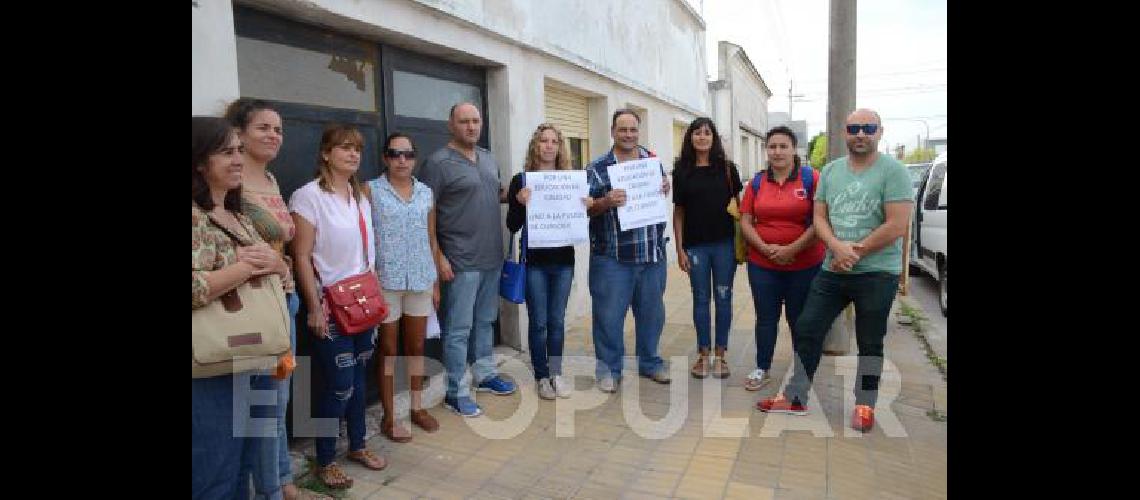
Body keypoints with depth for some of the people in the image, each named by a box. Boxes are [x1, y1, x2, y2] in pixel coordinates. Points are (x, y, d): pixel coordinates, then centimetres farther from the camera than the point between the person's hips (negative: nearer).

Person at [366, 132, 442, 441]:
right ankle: (389, 417, 20)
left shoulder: (426, 192, 8)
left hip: (421, 279, 4)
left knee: (417, 346, 14)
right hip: (385, 280, -3)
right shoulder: (371, 190, -3)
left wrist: (436, 281, 11)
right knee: (388, 350, 8)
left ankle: (417, 406, 30)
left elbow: (431, 239, 11)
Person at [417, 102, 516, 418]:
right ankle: (456, 392, 11)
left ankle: (484, 374, 33)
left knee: (485, 322, 18)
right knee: (459, 329, 0)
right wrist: (438, 257, -16)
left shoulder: (488, 159, 13)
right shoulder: (439, 162, -10)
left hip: (492, 258, 7)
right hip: (461, 261, -7)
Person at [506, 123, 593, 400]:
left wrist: (587, 205, -7)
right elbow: (512, 226, -4)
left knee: (557, 320, 11)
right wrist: (521, 203, -22)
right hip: (535, 260, -3)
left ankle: (556, 373, 24)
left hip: (563, 259, 3)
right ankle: (542, 377, 19)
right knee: (538, 321, 5)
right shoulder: (521, 180, -2)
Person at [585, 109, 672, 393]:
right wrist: (606, 202, -23)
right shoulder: (597, 168, -3)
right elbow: (584, 210, -5)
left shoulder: (652, 160, 9)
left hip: (652, 254, 4)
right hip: (612, 257, -4)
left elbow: (663, 195, 21)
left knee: (651, 312, 15)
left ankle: (649, 363, 34)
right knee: (609, 315, 3)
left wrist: (666, 188, -1)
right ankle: (608, 369, 20)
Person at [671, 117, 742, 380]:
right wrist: (680, 249, 0)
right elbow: (678, 212, 4)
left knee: (723, 298, 6)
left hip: (724, 244, 0)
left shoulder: (727, 168, 2)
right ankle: (703, 354, 20)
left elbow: (738, 204, 6)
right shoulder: (682, 171, 3)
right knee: (700, 299, 9)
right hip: (695, 246, 0)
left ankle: (720, 355, 19)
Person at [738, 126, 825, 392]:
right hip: (762, 264, 3)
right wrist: (765, 248, -11)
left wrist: (793, 249, -16)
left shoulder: (811, 178, -5)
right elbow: (745, 221, 4)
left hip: (805, 265, -2)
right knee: (766, 318, 11)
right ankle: (762, 369, 25)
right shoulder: (757, 182, 6)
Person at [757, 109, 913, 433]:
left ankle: (865, 405, 28)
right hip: (832, 271, 5)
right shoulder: (830, 171, 8)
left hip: (876, 273, -4)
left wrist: (854, 254, -13)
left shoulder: (892, 171, -8)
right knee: (806, 330, 6)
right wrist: (838, 247, -14)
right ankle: (795, 398, 19)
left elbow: (897, 225, -15)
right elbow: (819, 217, 5)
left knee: (870, 343, 10)